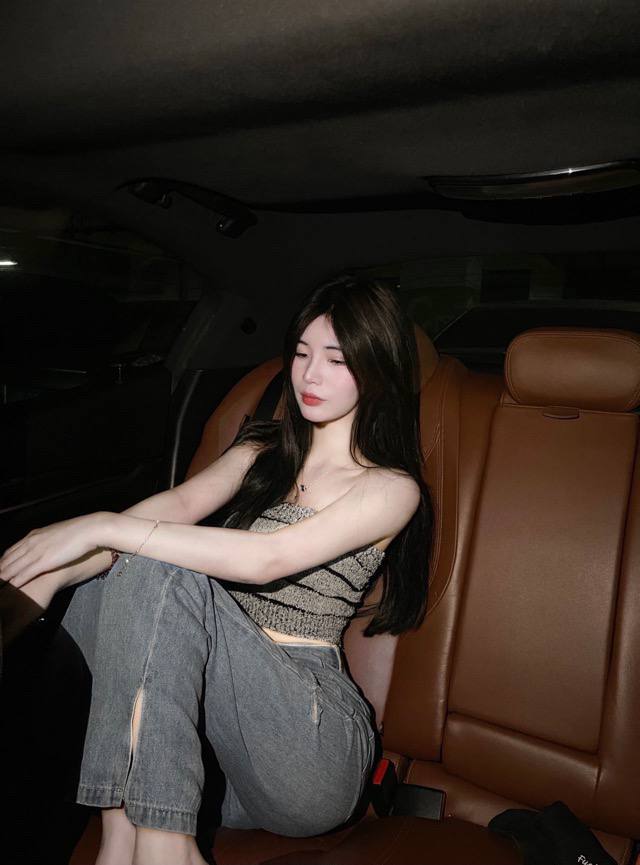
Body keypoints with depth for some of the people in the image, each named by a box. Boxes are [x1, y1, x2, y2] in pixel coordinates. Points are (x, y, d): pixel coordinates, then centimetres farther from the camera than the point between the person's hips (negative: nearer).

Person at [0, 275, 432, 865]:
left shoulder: (391, 488, -6)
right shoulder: (262, 451, 13)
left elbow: (266, 559, -22)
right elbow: (179, 504, -7)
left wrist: (104, 527, -24)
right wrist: (51, 575, -23)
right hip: (224, 694, 6)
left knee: (159, 571, -25)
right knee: (104, 573, -14)